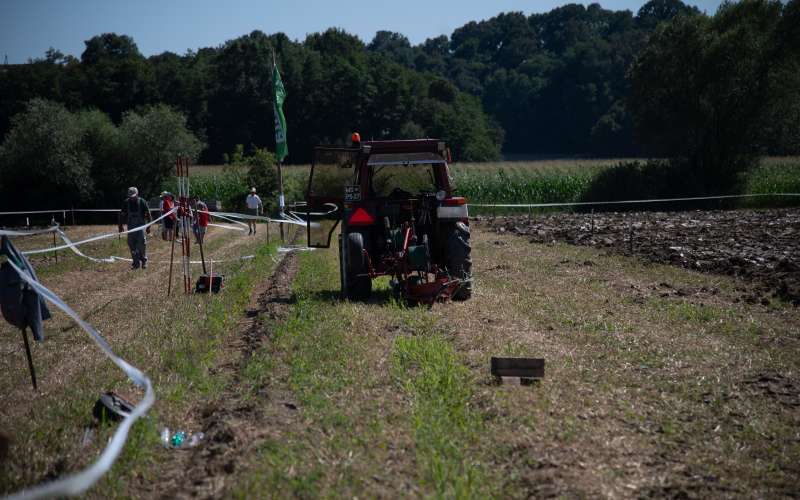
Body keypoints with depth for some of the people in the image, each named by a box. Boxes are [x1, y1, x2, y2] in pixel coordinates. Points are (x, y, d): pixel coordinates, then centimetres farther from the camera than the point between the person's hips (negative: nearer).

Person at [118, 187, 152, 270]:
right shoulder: (126, 202, 2)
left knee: (141, 243, -12)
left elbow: (148, 214, -2)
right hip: (130, 225, 3)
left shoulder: (142, 202, -6)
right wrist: (120, 226, 10)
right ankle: (136, 262, 10)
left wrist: (148, 226, -3)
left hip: (140, 225, -3)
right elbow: (122, 215, 11)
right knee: (131, 244, 1)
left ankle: (144, 260, 5)